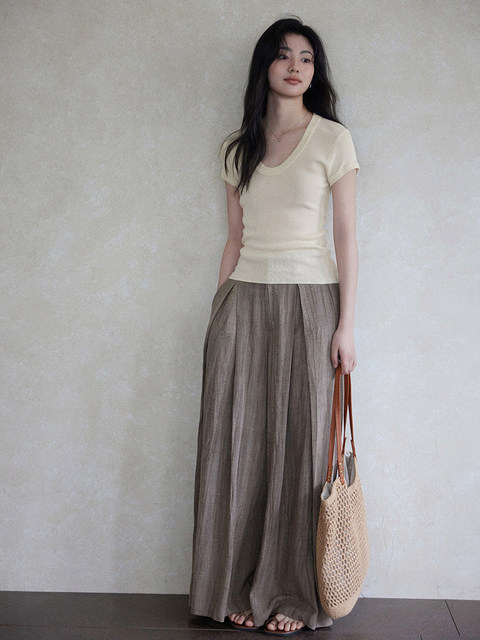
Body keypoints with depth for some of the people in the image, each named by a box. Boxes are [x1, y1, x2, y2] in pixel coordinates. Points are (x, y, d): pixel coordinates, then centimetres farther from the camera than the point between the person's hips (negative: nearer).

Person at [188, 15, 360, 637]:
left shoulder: (332, 139, 2)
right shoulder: (238, 147, 12)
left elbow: (346, 237, -1)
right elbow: (234, 239, 14)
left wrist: (346, 325, -7)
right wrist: (219, 313, 9)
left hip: (308, 303, -3)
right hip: (244, 301, 3)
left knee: (299, 443, -1)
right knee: (239, 442, 2)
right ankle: (240, 588, 13)